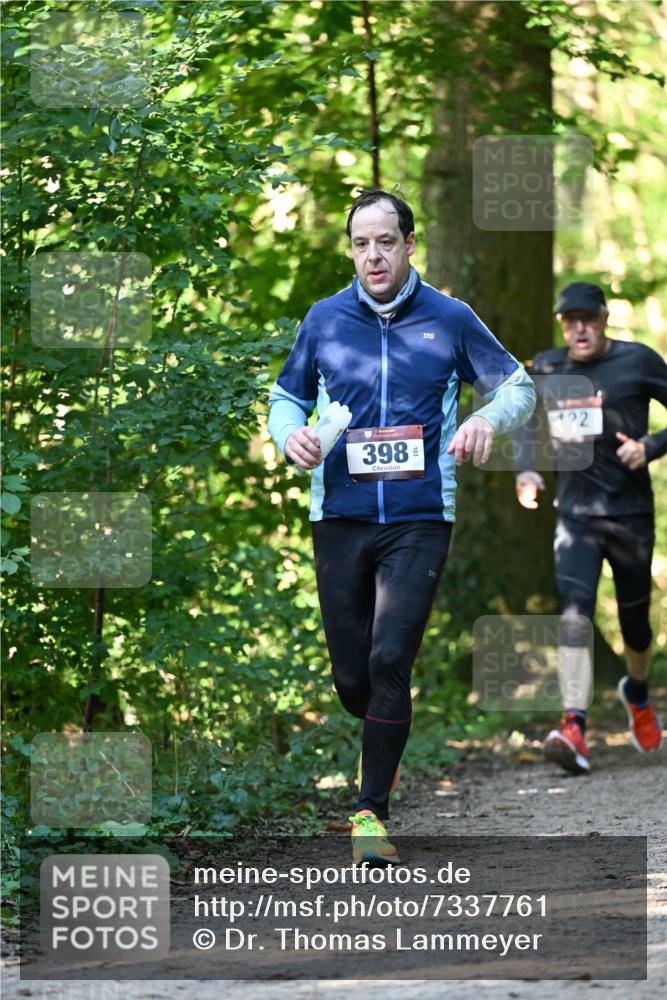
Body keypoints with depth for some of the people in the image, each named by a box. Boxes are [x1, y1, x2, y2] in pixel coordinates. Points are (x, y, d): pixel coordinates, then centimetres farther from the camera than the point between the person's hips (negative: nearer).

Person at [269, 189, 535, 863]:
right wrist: (290, 434, -5)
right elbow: (287, 396, 19)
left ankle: (372, 811, -8)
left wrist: (488, 419, -10)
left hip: (419, 521, -2)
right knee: (351, 679, 3)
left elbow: (518, 385, 12)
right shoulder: (325, 319, 7)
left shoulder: (449, 320, 3)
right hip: (340, 520, 2)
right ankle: (386, 738, 39)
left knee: (389, 661, -17)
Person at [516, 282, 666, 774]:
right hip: (576, 515, 1)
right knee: (574, 613, -20)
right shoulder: (547, 369, 5)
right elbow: (530, 426, 20)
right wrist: (527, 470, 2)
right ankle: (575, 731, -30)